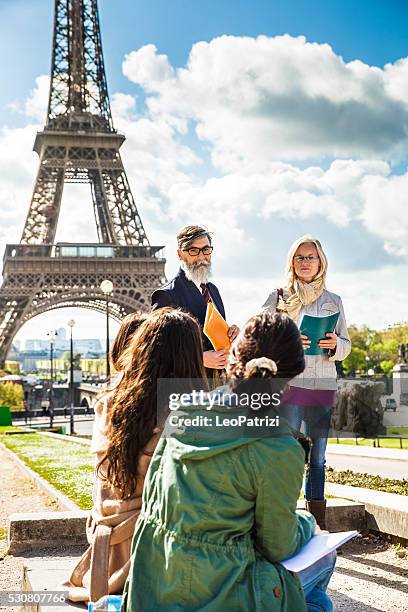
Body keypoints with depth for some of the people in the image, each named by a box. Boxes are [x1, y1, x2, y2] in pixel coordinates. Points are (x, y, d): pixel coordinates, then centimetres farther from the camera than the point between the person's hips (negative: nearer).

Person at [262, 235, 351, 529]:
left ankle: (318, 523, 17)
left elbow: (347, 344, 15)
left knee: (318, 457, 9)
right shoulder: (278, 298, 5)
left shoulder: (333, 301, 13)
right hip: (288, 383, -3)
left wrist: (335, 345, -8)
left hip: (324, 386, 3)